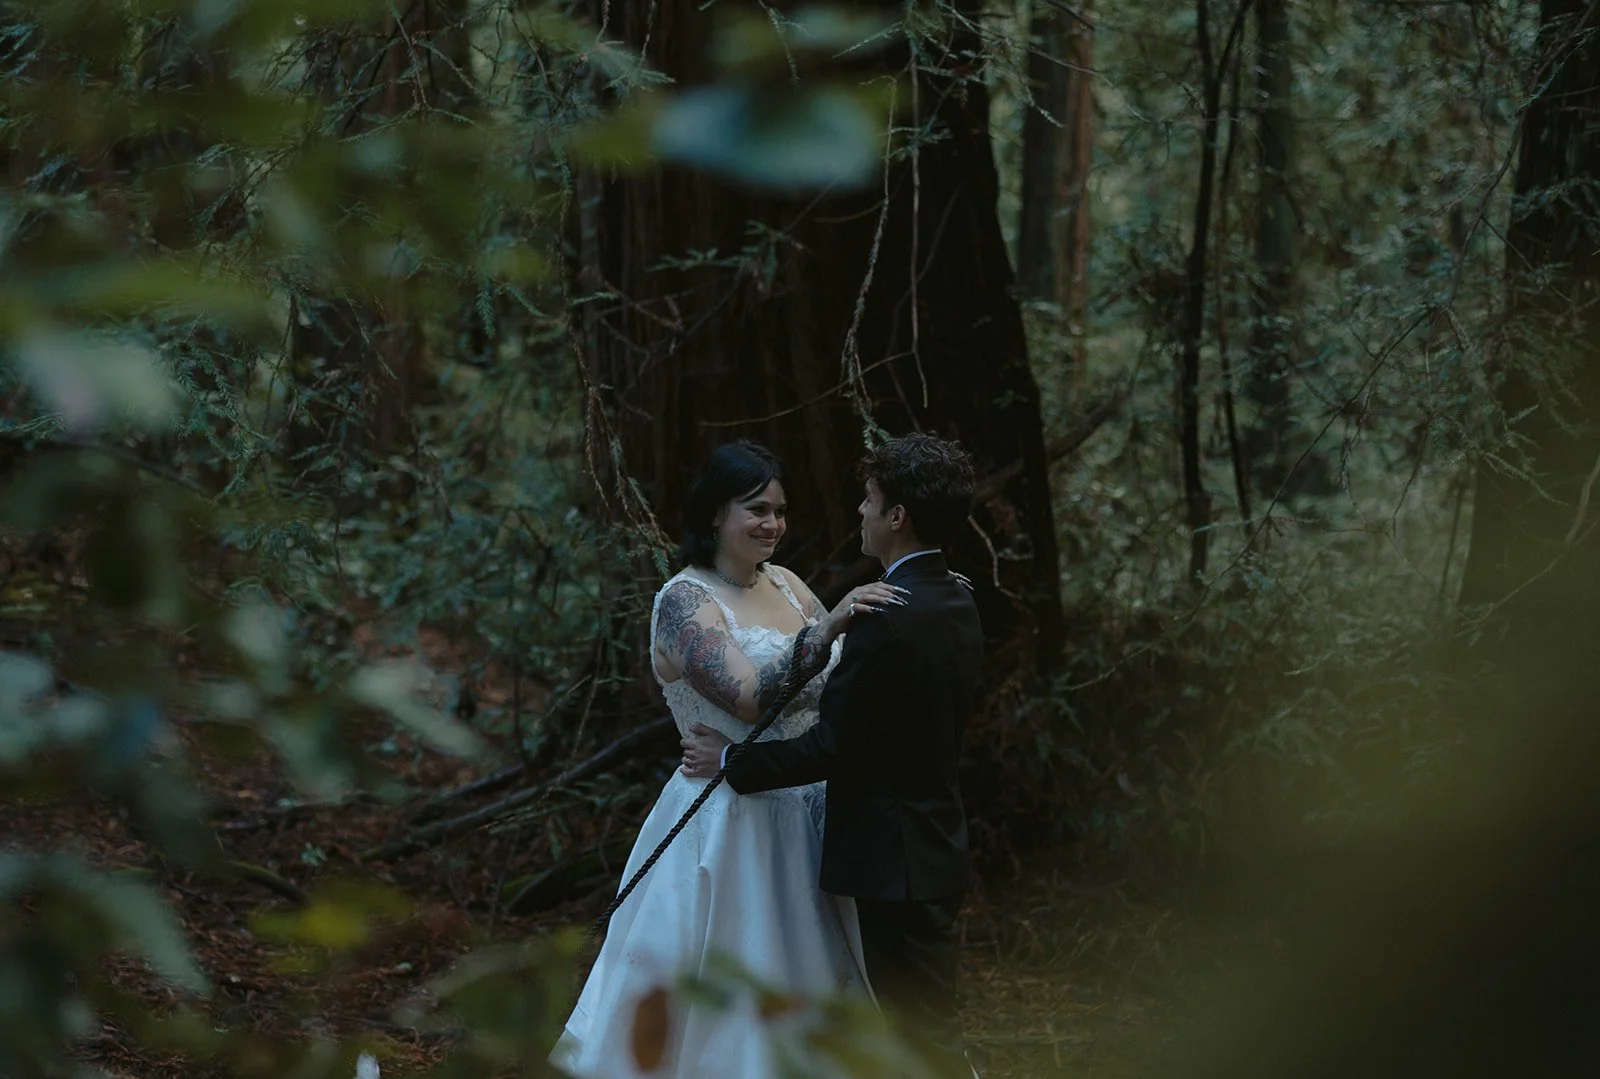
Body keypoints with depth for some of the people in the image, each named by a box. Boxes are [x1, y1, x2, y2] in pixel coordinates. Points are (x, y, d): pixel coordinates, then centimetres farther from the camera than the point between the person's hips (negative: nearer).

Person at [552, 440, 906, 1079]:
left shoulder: (783, 584, 9)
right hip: (730, 824, -7)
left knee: (796, 989, 14)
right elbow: (750, 698, -25)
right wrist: (827, 626, -34)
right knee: (729, 996, 0)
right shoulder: (684, 601, -12)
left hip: (802, 820, 7)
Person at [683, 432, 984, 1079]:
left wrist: (730, 760, -8)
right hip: (935, 848, 9)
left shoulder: (887, 618, -23)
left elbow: (832, 748, -20)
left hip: (896, 861, -9)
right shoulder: (957, 604, 6)